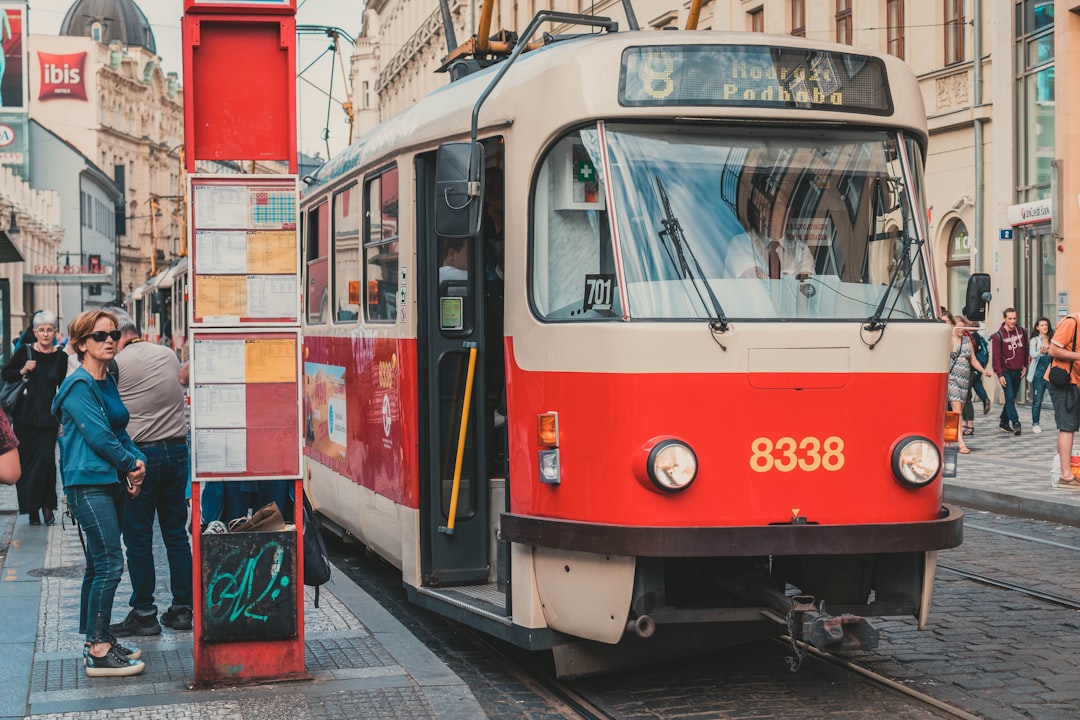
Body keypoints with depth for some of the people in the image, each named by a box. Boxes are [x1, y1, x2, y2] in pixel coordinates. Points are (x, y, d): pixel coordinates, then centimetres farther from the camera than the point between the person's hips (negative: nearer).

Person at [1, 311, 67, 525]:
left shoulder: (61, 357, 2)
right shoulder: (25, 351, -1)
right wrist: (22, 371, -14)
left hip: (48, 417, 0)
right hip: (25, 416, 0)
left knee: (45, 460, -9)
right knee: (26, 461, 3)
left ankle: (47, 506, 4)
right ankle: (32, 509, 12)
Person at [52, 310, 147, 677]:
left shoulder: (107, 382, 15)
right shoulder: (78, 386, -12)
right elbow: (98, 435, -17)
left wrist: (137, 461, 0)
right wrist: (131, 463, -6)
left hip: (111, 483, 9)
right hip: (88, 484, -9)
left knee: (99, 564, 13)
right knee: (110, 563, -12)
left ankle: (96, 641, 20)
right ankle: (99, 652, -8)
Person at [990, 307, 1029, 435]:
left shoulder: (1021, 332, 4)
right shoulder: (998, 336, -10)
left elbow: (1025, 350, 15)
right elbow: (996, 356, -11)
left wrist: (1025, 366, 10)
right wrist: (1000, 374, -15)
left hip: (1017, 371, 5)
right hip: (1005, 371, -5)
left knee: (1012, 398, 12)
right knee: (1010, 398, -12)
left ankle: (1004, 422, 24)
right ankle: (1015, 423, -15)